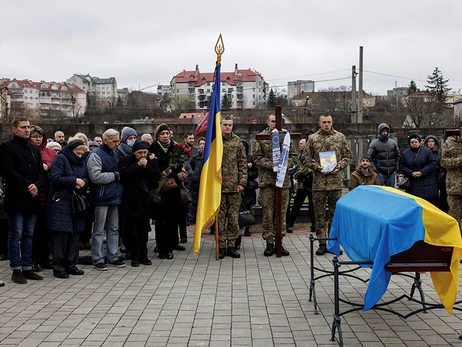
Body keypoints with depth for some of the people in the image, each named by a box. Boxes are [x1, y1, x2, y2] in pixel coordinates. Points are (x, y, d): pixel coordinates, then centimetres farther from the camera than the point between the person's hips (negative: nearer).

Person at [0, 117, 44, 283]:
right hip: (16, 198, -6)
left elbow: (41, 171, 12)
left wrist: (36, 185, -7)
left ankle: (27, 268, 15)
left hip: (32, 198, 6)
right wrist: (27, 185, -16)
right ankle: (16, 270, 5)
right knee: (16, 234, -2)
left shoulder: (35, 149, 17)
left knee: (28, 235, 9)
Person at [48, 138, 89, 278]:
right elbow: (55, 178, -16)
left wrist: (83, 182, -8)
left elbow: (87, 179, 15)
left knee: (74, 235, 9)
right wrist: (74, 181, -15)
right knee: (61, 235, -6)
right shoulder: (60, 159, -6)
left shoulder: (82, 162, 15)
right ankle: (58, 268, 1)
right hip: (60, 203, -7)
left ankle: (71, 265, 18)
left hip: (76, 203, 7)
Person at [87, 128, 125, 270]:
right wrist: (115, 175, -13)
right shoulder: (96, 155, -11)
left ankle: (113, 256, 21)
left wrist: (119, 175, 9)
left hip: (115, 197, 8)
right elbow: (96, 177, -23)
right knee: (99, 230, -1)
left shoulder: (114, 154, 15)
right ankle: (98, 259, 6)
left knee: (114, 228, 12)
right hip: (102, 198, -8)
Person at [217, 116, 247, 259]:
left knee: (233, 217, 5)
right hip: (218, 186, -2)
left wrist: (242, 182, -1)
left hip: (234, 186, 2)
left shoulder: (237, 141, 8)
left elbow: (243, 163, 7)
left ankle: (231, 246, 14)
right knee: (220, 217, 3)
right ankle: (221, 246, 11)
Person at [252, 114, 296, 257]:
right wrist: (271, 165, -14)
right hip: (267, 180, -2)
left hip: (283, 180, 3)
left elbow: (293, 155, 11)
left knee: (282, 212, 6)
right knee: (268, 213, 0)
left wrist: (285, 164, -8)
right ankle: (269, 242, 8)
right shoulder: (261, 138, 2)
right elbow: (256, 156, -4)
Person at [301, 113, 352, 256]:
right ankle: (322, 243, 10)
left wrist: (340, 165, -5)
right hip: (319, 181, -1)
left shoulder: (340, 137, 9)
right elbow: (305, 158, 6)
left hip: (336, 181, 1)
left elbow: (348, 156, 12)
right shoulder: (313, 138, 5)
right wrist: (316, 166, -9)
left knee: (335, 213, 6)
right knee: (319, 214, 3)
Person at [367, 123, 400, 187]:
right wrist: (374, 168, -8)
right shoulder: (374, 144, -3)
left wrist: (396, 167, 8)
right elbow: (370, 158, -1)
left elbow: (398, 156, 17)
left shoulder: (393, 143, 9)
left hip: (391, 172, 4)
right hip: (380, 173, -4)